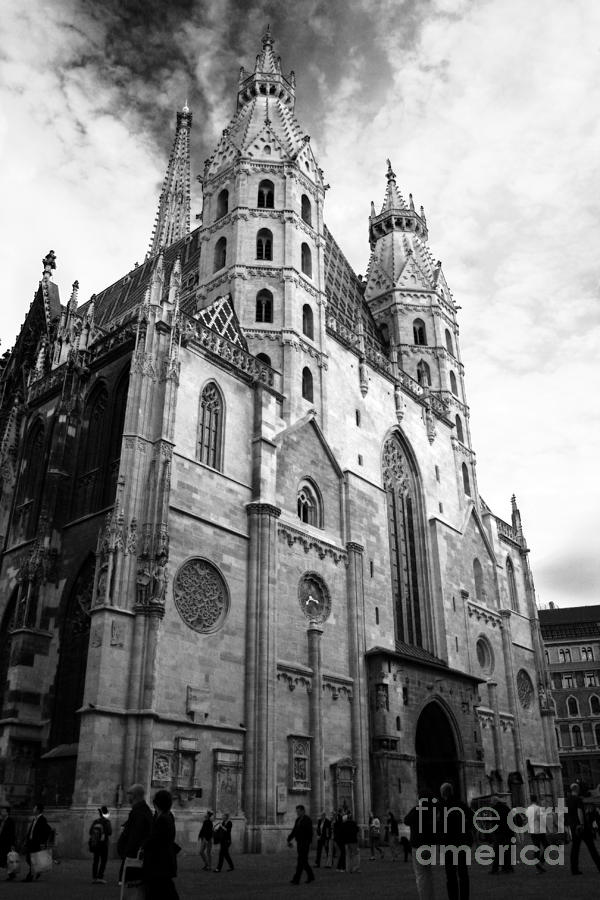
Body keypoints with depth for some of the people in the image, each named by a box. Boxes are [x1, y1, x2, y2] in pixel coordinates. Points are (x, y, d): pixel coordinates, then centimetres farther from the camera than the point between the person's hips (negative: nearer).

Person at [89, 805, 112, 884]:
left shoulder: (95, 822, 2)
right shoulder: (106, 822, -11)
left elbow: (90, 832, 4)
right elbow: (110, 832, -12)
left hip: (95, 844, 5)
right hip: (103, 843, -5)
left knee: (95, 860, 13)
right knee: (103, 860, 3)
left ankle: (94, 878, 13)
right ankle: (100, 877, -4)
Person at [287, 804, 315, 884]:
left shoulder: (307, 820, -12)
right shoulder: (297, 820, 13)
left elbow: (310, 833, -18)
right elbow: (294, 831, 16)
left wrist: (309, 844, -23)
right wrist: (289, 840, 9)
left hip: (305, 843, -8)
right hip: (299, 843, 8)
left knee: (301, 861, -8)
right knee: (303, 861, 14)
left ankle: (296, 879, -8)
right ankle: (310, 876, 28)